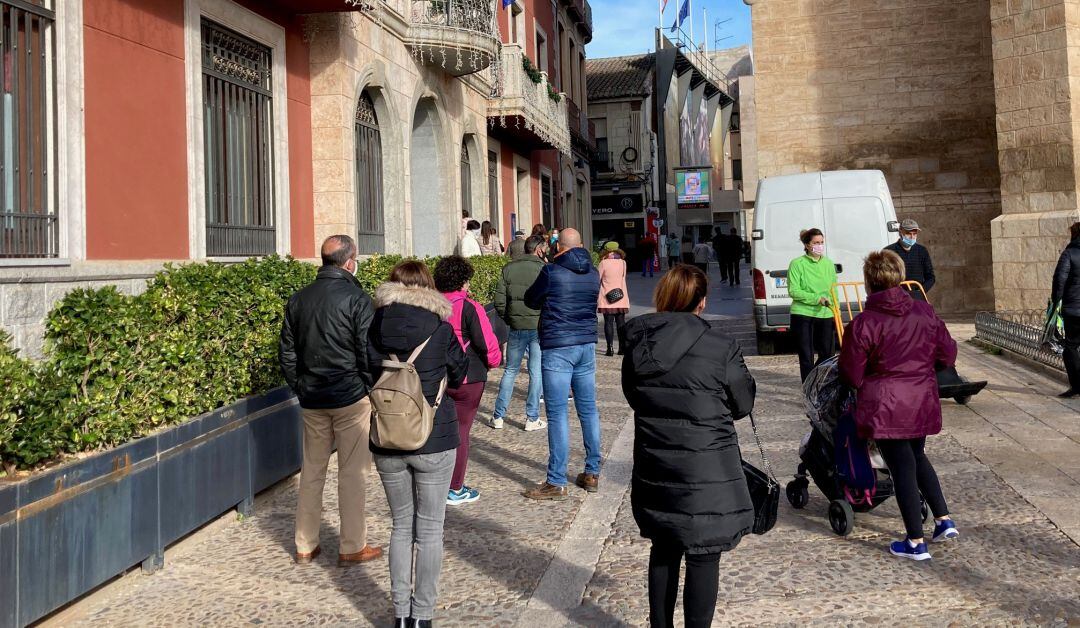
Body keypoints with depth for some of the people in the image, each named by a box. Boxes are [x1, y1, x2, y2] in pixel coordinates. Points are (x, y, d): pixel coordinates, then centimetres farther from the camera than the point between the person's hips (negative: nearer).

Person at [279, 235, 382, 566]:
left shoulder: (298, 299, 7)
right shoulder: (356, 299, -12)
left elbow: (286, 352, 11)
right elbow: (369, 353, -13)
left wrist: (301, 388, 18)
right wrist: (374, 393, -2)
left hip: (311, 399, 6)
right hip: (351, 399, -5)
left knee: (312, 470, 14)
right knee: (352, 472, 4)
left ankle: (305, 545, 22)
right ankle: (352, 547, 11)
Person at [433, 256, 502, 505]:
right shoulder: (470, 308, -15)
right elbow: (488, 345, -15)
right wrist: (494, 361, 5)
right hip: (466, 380, -5)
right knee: (460, 431, 5)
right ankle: (455, 490, 12)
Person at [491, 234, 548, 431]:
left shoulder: (508, 268, 3)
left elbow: (499, 300, 1)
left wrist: (508, 319, 13)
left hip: (516, 328, 4)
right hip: (539, 327, -3)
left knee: (510, 371, 14)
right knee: (537, 373, 5)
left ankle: (498, 416, 17)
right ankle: (532, 419, 8)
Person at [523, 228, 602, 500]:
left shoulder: (552, 271, -10)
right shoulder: (593, 274, 7)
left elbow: (530, 300, 3)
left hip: (557, 348, -6)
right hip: (587, 345, 6)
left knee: (557, 415, -4)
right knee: (588, 410, 12)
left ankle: (556, 482, -1)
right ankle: (592, 473, 20)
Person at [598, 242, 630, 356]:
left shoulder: (604, 263, -6)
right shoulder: (623, 262, 3)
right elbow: (623, 279, 12)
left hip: (607, 298, -3)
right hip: (621, 297, 3)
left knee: (608, 322, -3)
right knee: (621, 322, 8)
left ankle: (609, 348, -7)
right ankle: (622, 347, 9)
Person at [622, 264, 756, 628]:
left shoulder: (638, 347, -2)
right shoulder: (720, 346, -14)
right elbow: (743, 404, -2)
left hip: (654, 468, 5)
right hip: (706, 471, -5)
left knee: (664, 548, 20)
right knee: (702, 557, 6)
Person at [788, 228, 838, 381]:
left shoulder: (829, 264, 9)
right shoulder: (797, 264, -5)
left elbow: (834, 291, 14)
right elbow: (793, 291, -11)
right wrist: (817, 298, -18)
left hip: (825, 315, 4)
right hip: (802, 315, -4)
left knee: (828, 354, 9)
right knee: (807, 357, 1)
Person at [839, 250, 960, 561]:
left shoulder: (862, 325, -15)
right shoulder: (925, 312, -1)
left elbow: (851, 376, -11)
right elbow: (948, 354, 7)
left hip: (885, 409, -5)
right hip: (922, 403, 5)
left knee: (902, 468, 3)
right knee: (917, 457, 27)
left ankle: (916, 543, 11)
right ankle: (944, 520, 25)